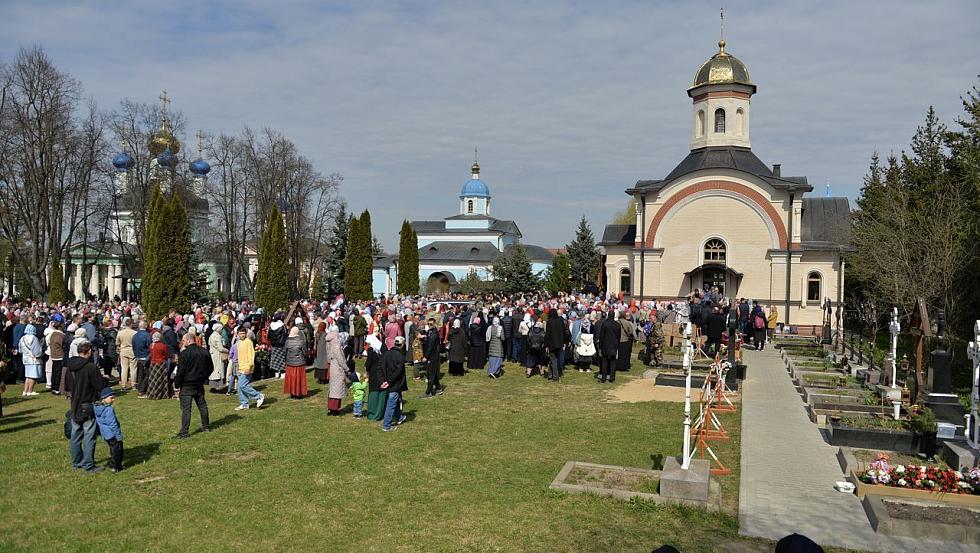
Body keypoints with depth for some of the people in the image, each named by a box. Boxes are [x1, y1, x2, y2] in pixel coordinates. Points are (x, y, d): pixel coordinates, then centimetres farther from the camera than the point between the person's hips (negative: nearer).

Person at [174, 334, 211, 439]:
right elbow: (210, 368, 13)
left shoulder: (184, 353, -15)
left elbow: (181, 371, -15)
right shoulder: (204, 352, 5)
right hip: (200, 385, 6)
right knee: (202, 405, 17)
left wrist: (177, 385, -6)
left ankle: (184, 432, -5)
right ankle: (206, 426, 26)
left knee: (185, 409, -4)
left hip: (187, 386, -6)